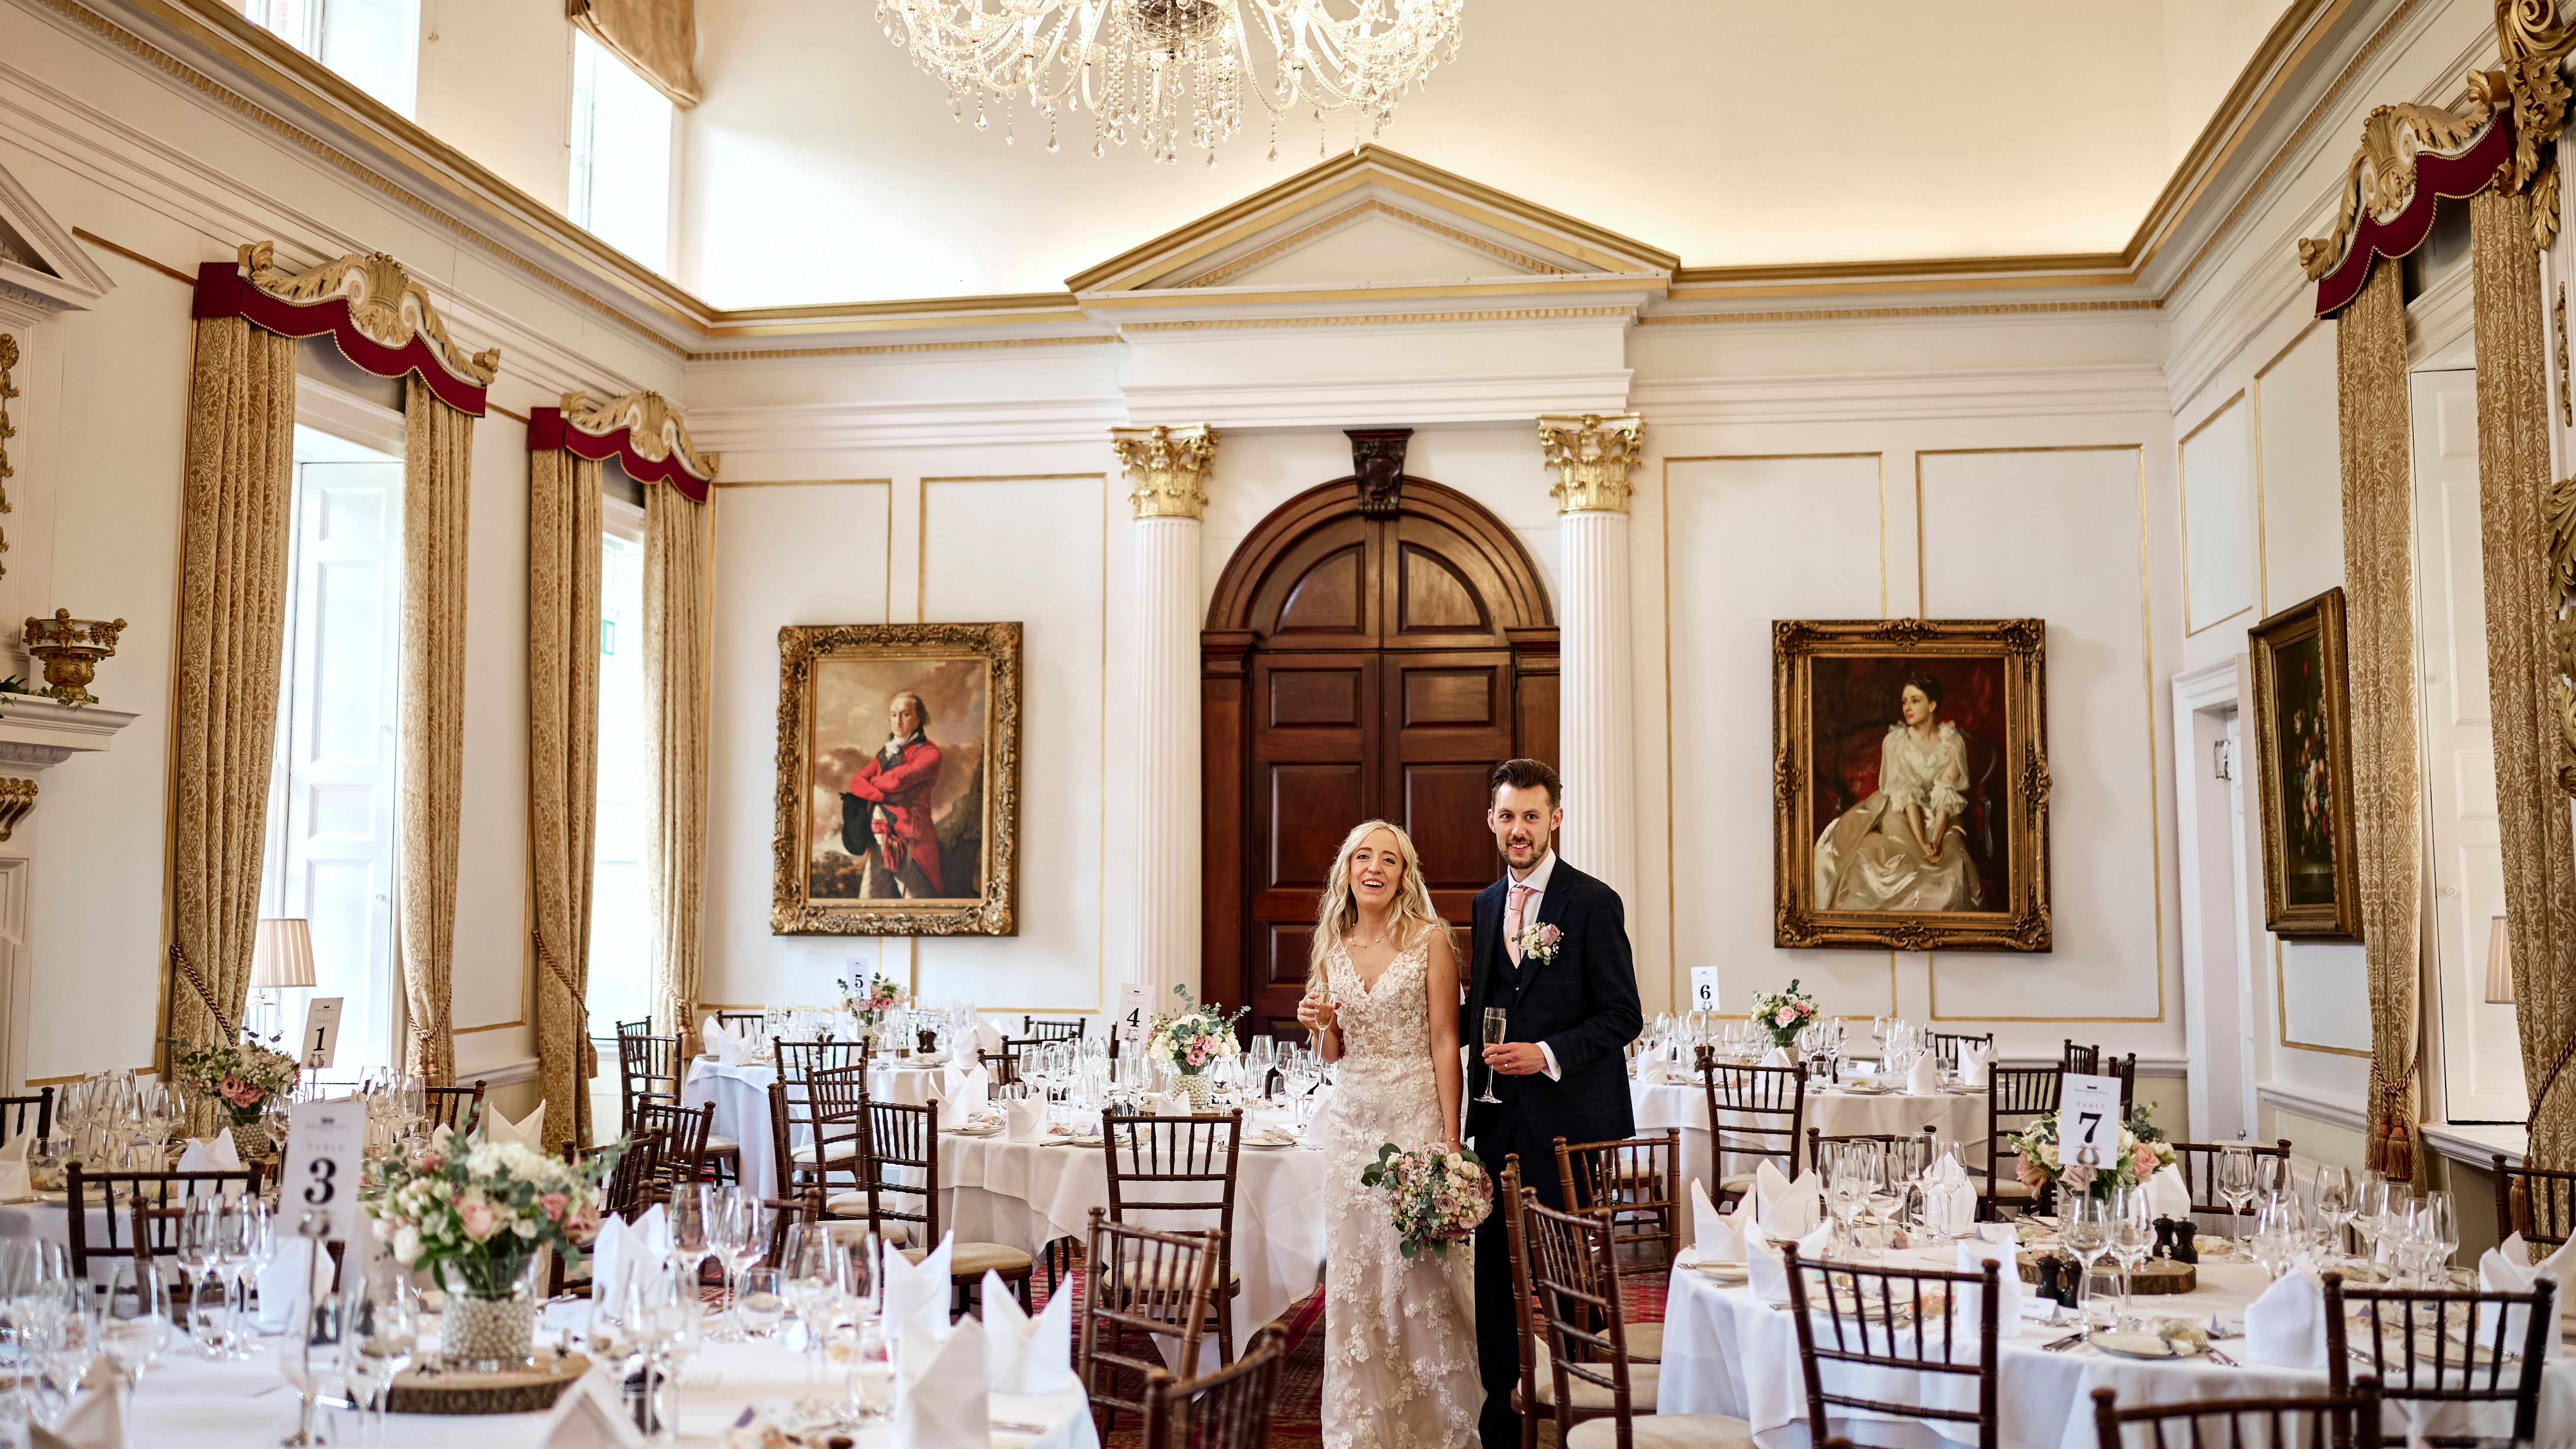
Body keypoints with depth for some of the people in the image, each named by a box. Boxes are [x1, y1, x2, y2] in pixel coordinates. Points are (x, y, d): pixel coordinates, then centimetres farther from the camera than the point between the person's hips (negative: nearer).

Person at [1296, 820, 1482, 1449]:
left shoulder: (1429, 939, -4)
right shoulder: (1332, 948, 9)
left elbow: (1445, 1042, -7)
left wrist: (1450, 1137, -12)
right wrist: (1318, 1024, -7)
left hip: (1415, 1113, -4)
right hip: (1351, 1117, 5)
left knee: (1419, 1267, -2)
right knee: (1354, 1273, 6)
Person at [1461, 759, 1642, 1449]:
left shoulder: (1593, 903, -6)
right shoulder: (1486, 905, 14)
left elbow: (1622, 1016, -8)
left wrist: (1548, 1054, -18)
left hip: (1567, 1116, -5)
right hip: (1498, 1115, 6)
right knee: (1494, 1268, 9)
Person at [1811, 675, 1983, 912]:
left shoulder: (1953, 743, -2)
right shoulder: (1894, 742, -5)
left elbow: (1947, 798, -10)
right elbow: (1904, 795, -13)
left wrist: (1936, 841, -24)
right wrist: (1922, 844, -24)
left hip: (1939, 822, 1)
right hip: (1899, 818, -1)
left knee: (1951, 871, -24)